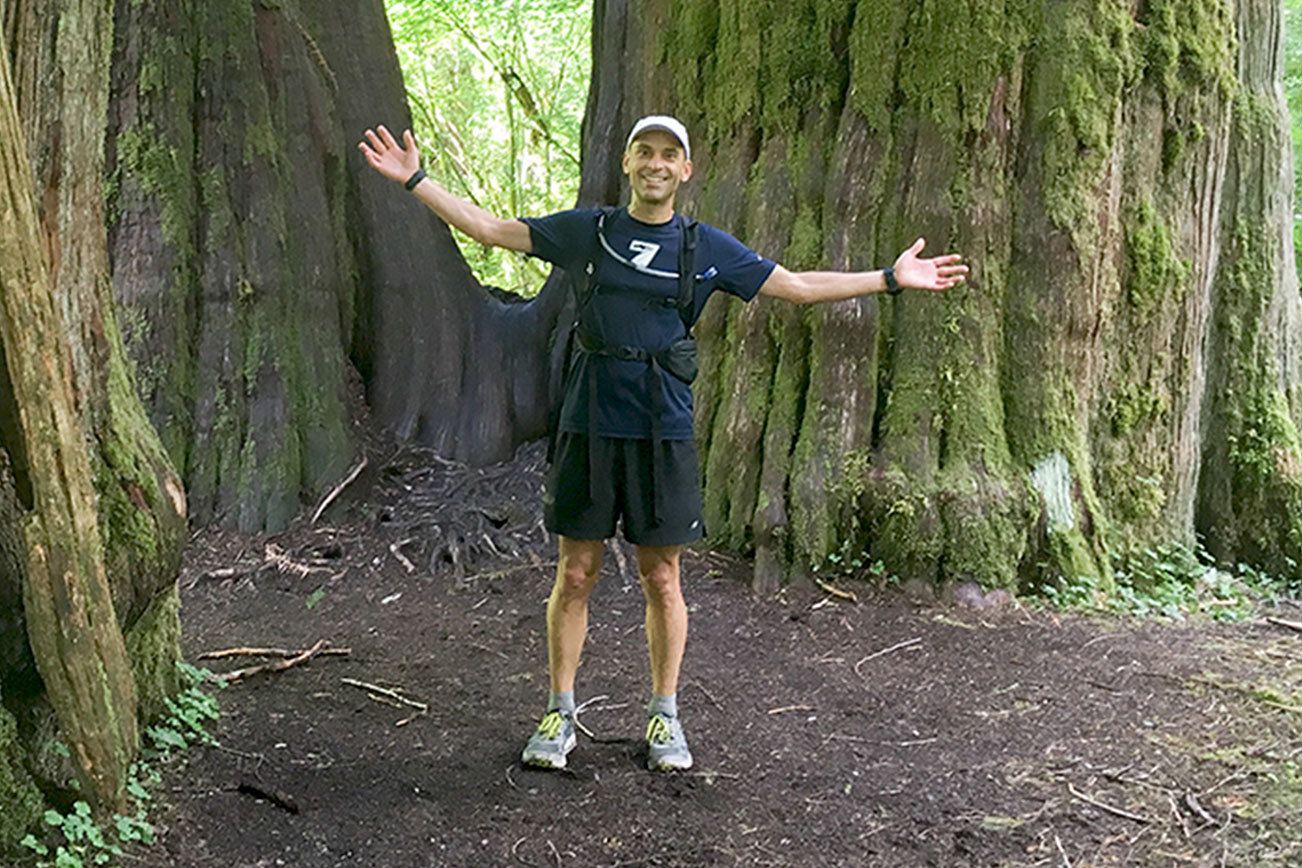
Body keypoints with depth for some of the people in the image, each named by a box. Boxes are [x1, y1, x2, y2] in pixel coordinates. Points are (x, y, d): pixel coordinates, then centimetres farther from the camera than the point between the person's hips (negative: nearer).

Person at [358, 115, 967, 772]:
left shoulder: (707, 247, 7)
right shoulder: (587, 230, 7)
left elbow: (797, 286, 11)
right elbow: (490, 229, 12)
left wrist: (892, 279, 8)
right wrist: (414, 180, 10)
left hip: (662, 430, 0)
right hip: (589, 426, 0)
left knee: (662, 579, 6)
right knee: (575, 575, 4)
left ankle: (664, 717, 21)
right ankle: (559, 715, 18)